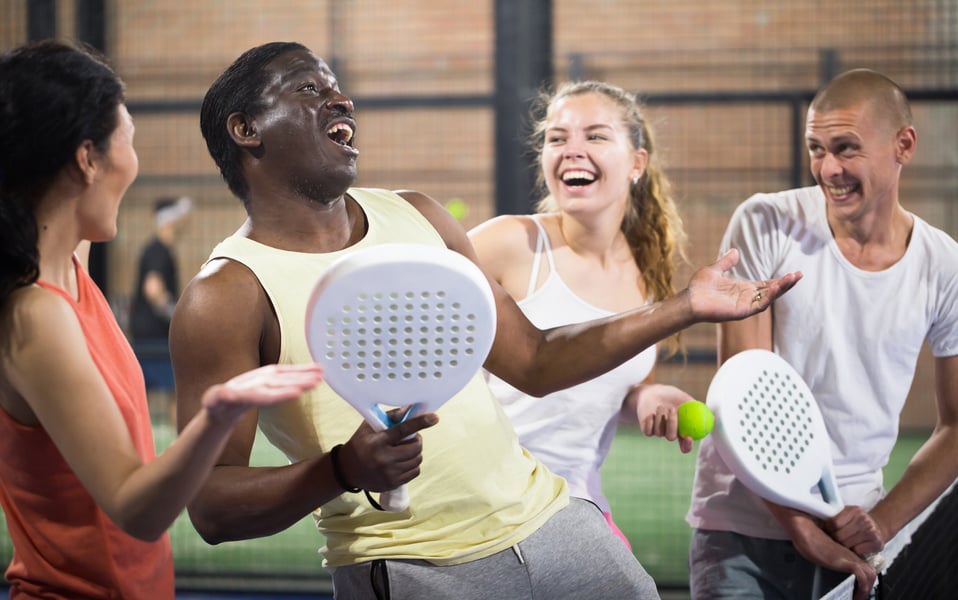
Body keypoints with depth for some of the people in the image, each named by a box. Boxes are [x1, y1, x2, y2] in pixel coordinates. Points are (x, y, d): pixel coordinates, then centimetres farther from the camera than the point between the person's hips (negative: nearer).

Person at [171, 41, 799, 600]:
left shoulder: (416, 216, 10)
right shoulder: (228, 293, -10)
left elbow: (533, 361, 15)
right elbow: (211, 505, -14)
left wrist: (685, 308, 9)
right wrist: (343, 472, -30)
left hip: (547, 516, 5)